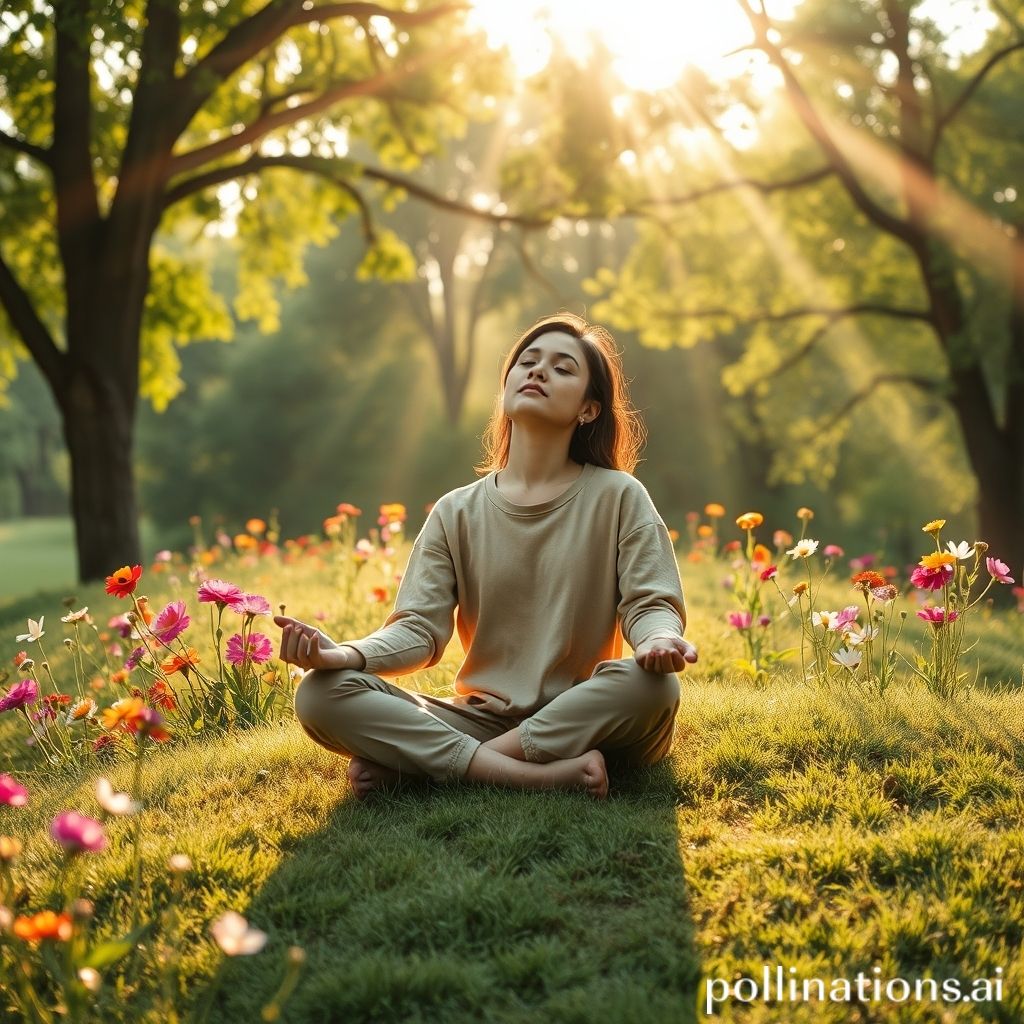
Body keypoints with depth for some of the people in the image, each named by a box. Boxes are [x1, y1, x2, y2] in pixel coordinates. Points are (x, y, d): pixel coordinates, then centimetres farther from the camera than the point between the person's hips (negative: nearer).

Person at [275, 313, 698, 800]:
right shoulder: (456, 513, 6)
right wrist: (342, 655, -23)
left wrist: (661, 639, -30)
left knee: (651, 685, -36)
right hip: (480, 717, 1)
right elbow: (419, 629, -2)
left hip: (584, 721, -1)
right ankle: (546, 776, -29)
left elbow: (649, 603, -5)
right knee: (320, 694, -19)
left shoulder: (618, 496, 1)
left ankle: (410, 763, -25)